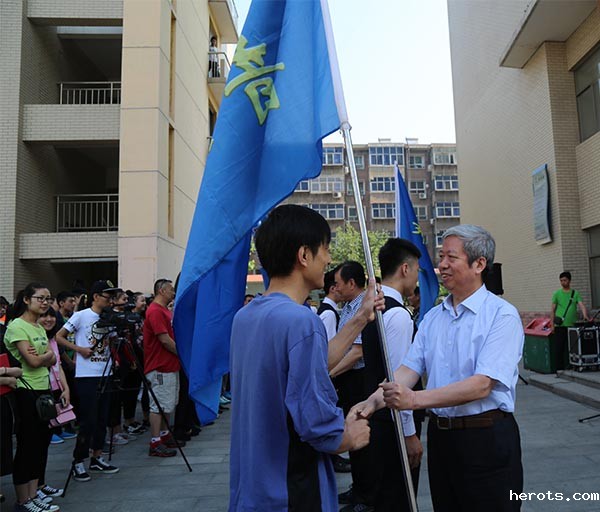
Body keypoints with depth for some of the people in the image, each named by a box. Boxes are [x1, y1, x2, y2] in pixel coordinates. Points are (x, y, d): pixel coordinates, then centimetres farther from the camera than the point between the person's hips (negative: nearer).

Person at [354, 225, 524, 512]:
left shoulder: (502, 315, -13)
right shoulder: (433, 317, 8)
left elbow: (482, 385, -23)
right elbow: (410, 368, 1)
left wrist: (415, 399, -29)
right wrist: (373, 401, -15)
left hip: (485, 437, -6)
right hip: (440, 433, 6)